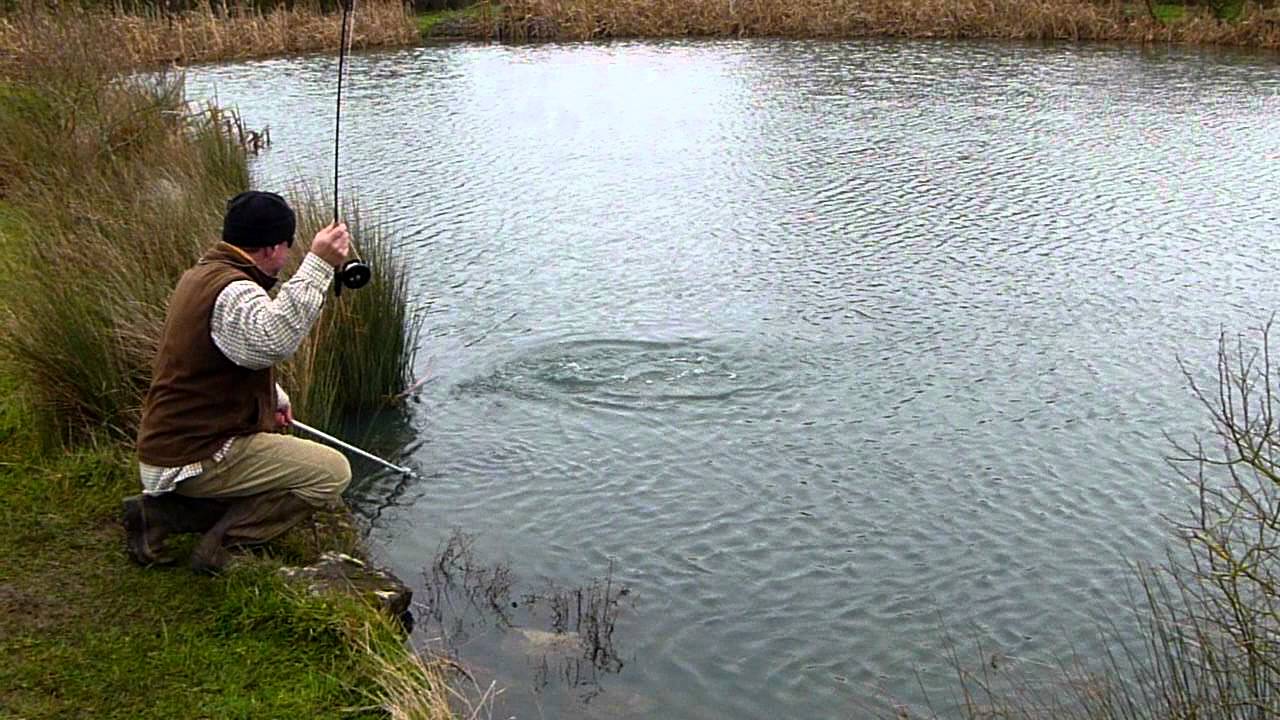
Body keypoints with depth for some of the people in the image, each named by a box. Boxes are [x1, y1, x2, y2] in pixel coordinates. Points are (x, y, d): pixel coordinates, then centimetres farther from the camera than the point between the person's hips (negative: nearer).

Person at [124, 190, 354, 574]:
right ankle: (221, 539, -9)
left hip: (165, 442, 10)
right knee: (332, 472, -10)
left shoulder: (202, 273, 12)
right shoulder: (233, 291, -21)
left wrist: (275, 399, 28)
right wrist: (318, 265, -44)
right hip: (196, 457, -10)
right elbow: (274, 339, -44)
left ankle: (162, 510, 14)